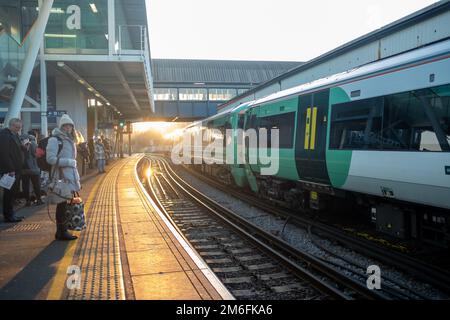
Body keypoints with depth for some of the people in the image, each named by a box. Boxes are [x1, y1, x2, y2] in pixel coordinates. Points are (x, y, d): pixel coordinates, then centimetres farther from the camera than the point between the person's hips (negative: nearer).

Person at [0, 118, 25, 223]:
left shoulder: (15, 135, 17)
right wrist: (10, 169, -21)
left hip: (16, 170, 9)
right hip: (9, 170, -9)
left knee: (13, 193, 13)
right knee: (9, 193, -4)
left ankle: (10, 214, 21)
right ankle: (8, 216, 3)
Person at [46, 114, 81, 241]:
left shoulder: (70, 140, 18)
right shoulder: (54, 140, -8)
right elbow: (50, 159, -17)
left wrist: (77, 178, 16)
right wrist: (68, 162, -16)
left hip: (70, 176, 8)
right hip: (61, 177, -8)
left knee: (67, 204, 10)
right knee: (62, 204, -3)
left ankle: (62, 231, 18)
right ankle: (62, 232, 5)